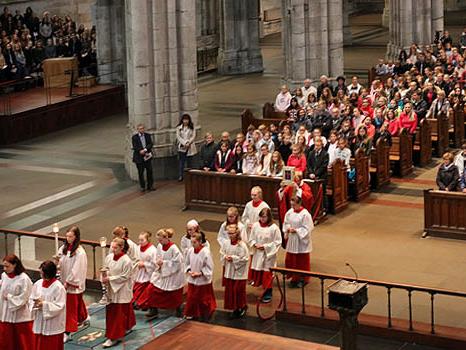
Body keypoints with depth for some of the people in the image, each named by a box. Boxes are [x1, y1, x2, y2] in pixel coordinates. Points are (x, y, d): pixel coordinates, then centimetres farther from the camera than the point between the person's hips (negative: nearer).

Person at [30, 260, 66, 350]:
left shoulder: (59, 288, -15)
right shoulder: (38, 284, 3)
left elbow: (59, 306, -17)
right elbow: (31, 299, 9)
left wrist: (44, 304, -22)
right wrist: (35, 304, -12)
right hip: (39, 323, 6)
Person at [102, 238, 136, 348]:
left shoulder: (126, 261, -18)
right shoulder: (109, 257, 1)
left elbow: (124, 277, -17)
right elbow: (106, 270, 13)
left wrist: (110, 279, -19)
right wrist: (105, 275, -9)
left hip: (122, 290, -7)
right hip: (111, 289, 7)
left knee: (118, 314, -3)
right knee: (110, 312, 12)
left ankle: (114, 338, 0)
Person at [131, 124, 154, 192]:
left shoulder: (147, 135, 6)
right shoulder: (134, 137, -2)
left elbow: (151, 144, -3)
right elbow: (135, 147, -9)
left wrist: (145, 149, -18)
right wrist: (141, 151, -21)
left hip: (147, 156, 2)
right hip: (139, 157, -2)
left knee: (149, 171, 4)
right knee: (140, 173, 3)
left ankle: (150, 186, 14)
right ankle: (142, 187, 14)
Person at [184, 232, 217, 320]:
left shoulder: (205, 252, -20)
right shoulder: (190, 251, -4)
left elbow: (209, 267, -14)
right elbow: (187, 263, 10)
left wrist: (200, 273, -19)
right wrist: (189, 271, -8)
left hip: (203, 280, -5)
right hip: (192, 280, 5)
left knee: (204, 299, 8)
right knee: (191, 298, 11)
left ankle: (206, 315, 26)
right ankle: (192, 313, 27)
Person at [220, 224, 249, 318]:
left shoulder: (242, 245, -17)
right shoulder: (225, 243, 1)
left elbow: (245, 258, -17)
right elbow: (222, 254, 12)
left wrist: (233, 258, -20)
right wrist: (225, 257, -10)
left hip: (239, 272, -6)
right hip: (228, 271, 6)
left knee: (238, 290, 1)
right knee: (230, 290, 9)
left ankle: (242, 307, 20)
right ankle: (235, 308, 22)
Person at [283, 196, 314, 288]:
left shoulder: (305, 214, -17)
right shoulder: (290, 212, 2)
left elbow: (307, 228, -16)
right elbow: (286, 223, 12)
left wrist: (296, 230, -20)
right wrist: (288, 229, -8)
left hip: (301, 242, -6)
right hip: (291, 240, 6)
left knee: (301, 261, 6)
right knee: (290, 260, 9)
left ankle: (302, 279, 19)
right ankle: (294, 277, 24)